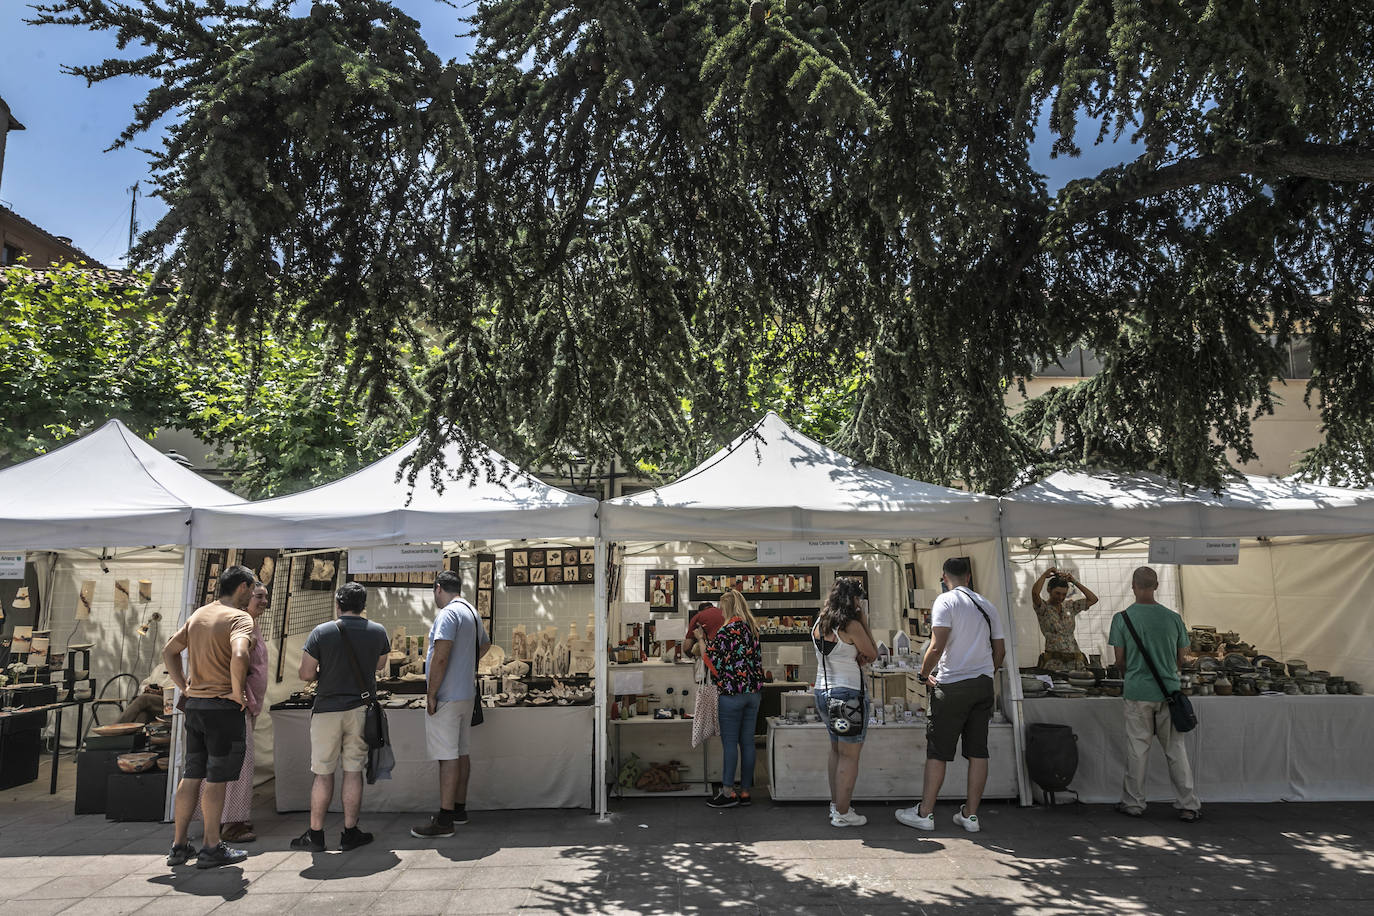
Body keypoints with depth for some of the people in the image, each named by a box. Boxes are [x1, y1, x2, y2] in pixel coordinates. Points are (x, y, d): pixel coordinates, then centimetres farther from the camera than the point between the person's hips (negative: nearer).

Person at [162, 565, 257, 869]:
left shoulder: (198, 614, 12)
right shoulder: (240, 618, -13)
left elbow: (168, 652, 18)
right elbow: (239, 655, -31)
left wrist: (185, 687, 16)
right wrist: (238, 693, -18)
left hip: (194, 704, 8)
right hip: (223, 707, -7)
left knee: (191, 775, 15)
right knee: (217, 779, 1)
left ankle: (179, 846, 21)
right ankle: (212, 848, 10)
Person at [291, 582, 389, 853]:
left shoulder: (321, 632, -9)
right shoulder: (378, 632, -2)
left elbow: (306, 674, -8)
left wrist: (326, 672, 12)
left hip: (327, 710, -1)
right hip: (361, 709, 2)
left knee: (323, 774, 8)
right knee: (353, 771, 8)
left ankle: (315, 834, 16)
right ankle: (350, 833, 14)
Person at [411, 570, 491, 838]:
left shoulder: (448, 614, -15)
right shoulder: (472, 613, 15)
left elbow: (440, 657, -23)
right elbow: (485, 644, 34)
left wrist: (431, 694, -18)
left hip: (447, 697, -9)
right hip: (467, 694, 9)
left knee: (448, 757, -7)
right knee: (461, 753, 15)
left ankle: (444, 820, -4)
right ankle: (459, 809, 24)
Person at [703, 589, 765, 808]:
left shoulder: (726, 630, -12)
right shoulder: (752, 628, 10)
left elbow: (711, 660, -10)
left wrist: (701, 639, 2)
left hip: (732, 693, -7)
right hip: (753, 692, 7)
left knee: (729, 742, 0)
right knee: (747, 742, 9)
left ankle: (728, 792, 3)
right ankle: (745, 790, 15)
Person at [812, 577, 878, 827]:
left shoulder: (819, 625, 8)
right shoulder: (851, 626, -16)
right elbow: (873, 654, -3)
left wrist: (858, 658, 4)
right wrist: (865, 624, 2)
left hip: (823, 691, 8)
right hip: (848, 694, -8)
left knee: (836, 751, 19)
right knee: (849, 756, 0)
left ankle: (836, 804, 27)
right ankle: (842, 813, 5)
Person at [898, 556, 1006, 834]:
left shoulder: (945, 602, -8)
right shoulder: (987, 605, 12)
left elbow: (937, 646, -17)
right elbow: (1000, 650, 15)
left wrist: (923, 675, -4)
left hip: (952, 685, -6)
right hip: (983, 685, 6)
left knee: (938, 752, 0)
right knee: (978, 751, 8)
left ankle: (924, 813, 6)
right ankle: (970, 814, 14)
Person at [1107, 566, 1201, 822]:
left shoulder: (1122, 618, -8)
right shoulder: (1173, 618, -1)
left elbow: (1120, 661, -4)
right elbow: (1180, 660, 7)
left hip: (1137, 692, -2)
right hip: (1168, 690, 2)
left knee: (1138, 749, 6)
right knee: (1176, 750, 10)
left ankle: (1134, 803, 15)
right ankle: (1189, 806, 14)